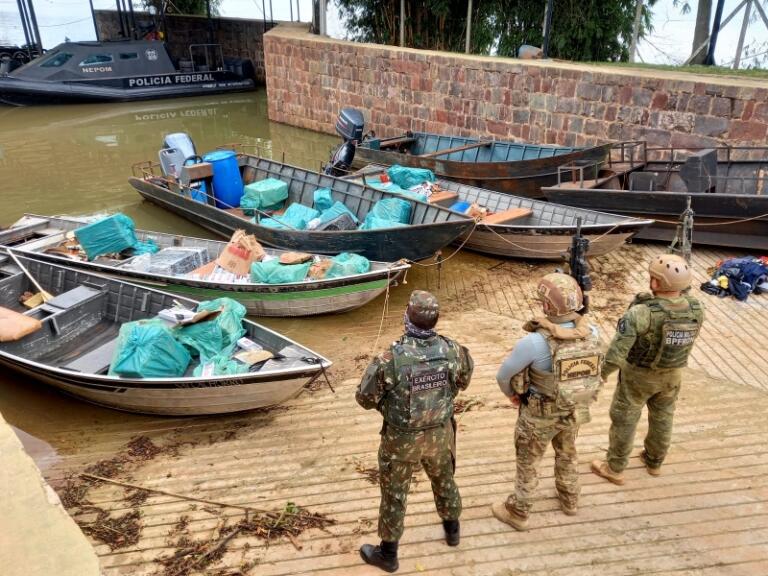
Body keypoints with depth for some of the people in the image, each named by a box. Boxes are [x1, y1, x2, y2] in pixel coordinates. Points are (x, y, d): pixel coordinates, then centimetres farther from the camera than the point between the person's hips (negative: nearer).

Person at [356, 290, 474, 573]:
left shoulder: (392, 358, -29)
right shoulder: (452, 350, -16)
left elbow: (364, 397, -16)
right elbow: (463, 381, 5)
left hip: (402, 439, -3)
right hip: (441, 433, 4)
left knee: (394, 494, 16)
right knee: (444, 480, 29)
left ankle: (388, 553, 34)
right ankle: (452, 529, 53)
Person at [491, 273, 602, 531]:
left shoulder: (536, 342, -34)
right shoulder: (591, 332, -17)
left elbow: (504, 374, -19)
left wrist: (512, 394, 3)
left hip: (539, 414, -5)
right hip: (575, 410, 5)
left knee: (528, 463, 18)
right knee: (567, 453, 31)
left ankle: (517, 513, 38)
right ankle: (569, 500, 54)